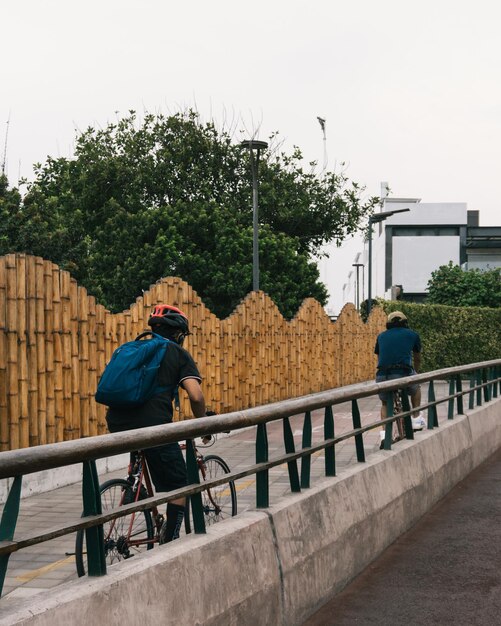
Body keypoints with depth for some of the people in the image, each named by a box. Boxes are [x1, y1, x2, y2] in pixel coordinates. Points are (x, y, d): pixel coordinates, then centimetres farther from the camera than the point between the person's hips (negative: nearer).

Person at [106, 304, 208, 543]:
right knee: (178, 486, 10)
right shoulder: (178, 354, 9)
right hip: (151, 425, -5)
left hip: (117, 424, 5)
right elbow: (196, 396, -4)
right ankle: (170, 542, 7)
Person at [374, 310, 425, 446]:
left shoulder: (381, 336, 22)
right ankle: (417, 419, 36)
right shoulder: (412, 334, 19)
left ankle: (384, 433, 7)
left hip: (382, 377, 1)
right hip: (403, 374, -1)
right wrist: (415, 372, 53)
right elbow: (418, 359, 33)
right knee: (416, 388, 34)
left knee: (385, 403, 26)